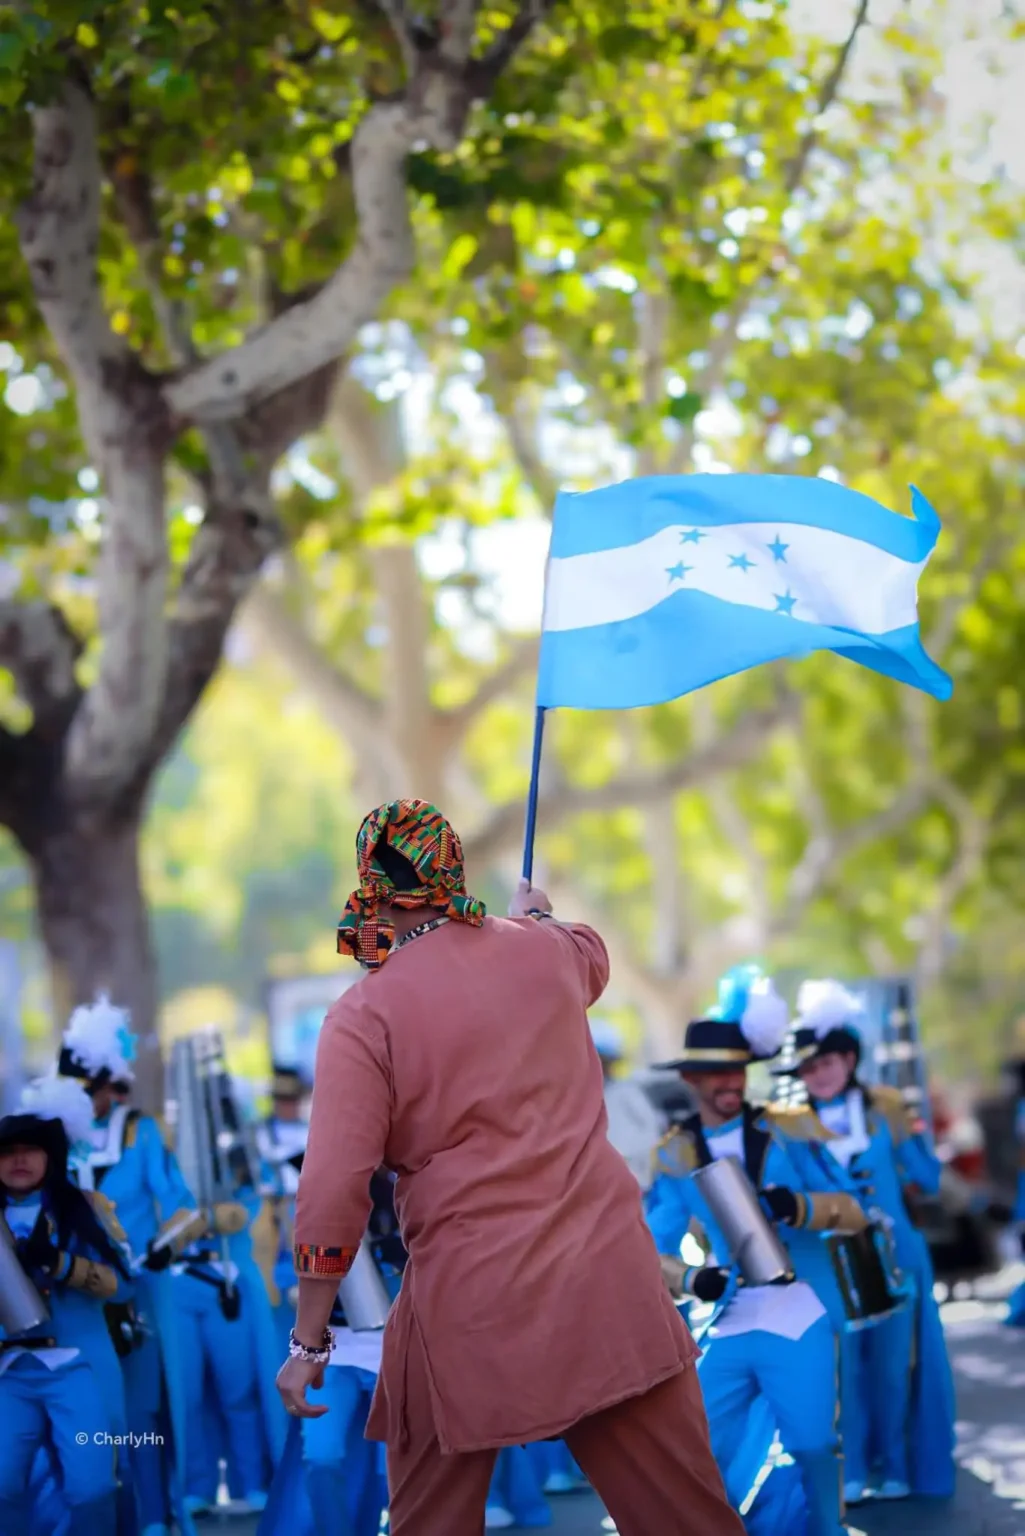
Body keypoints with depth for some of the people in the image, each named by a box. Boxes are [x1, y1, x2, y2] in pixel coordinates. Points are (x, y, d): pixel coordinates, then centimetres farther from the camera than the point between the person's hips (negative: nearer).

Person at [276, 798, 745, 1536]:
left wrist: (309, 1341, -2)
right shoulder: (542, 951, 7)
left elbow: (333, 1192, -11)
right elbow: (591, 954, 35)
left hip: (472, 1301, -3)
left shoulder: (364, 1017, -6)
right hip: (607, 1275, 3)